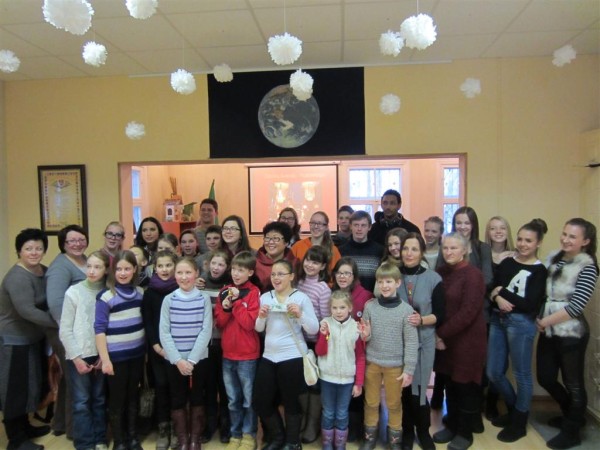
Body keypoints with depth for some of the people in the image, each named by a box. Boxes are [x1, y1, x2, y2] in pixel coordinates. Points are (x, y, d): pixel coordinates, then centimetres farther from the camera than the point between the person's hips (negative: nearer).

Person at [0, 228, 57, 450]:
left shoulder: (43, 271, 2)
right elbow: (27, 311, -31)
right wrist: (58, 322, -28)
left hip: (34, 338, 8)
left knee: (29, 385, 20)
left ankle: (25, 427, 36)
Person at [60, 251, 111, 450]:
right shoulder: (73, 292, -7)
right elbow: (65, 330, -6)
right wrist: (77, 357, -9)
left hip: (100, 355, 2)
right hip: (79, 355, -2)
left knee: (99, 400, 12)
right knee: (82, 402, 4)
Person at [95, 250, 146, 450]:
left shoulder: (140, 292, 3)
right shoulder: (106, 296, -12)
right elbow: (99, 329, -12)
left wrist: (146, 348, 10)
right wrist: (105, 359, -14)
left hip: (137, 354, 5)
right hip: (116, 356, -4)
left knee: (133, 396, 15)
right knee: (117, 399, 7)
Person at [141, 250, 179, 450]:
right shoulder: (150, 292, 2)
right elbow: (147, 322, 1)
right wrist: (157, 346, -7)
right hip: (157, 347, 1)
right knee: (161, 385, 3)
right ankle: (163, 429, 18)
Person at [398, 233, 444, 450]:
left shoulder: (433, 278, -5)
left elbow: (440, 315, -3)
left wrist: (422, 320, -19)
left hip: (423, 342, -1)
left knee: (418, 389, 4)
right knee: (403, 388, 9)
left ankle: (423, 431, 30)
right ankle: (407, 430, 31)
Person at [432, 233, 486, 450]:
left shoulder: (473, 274, -14)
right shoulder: (441, 272, 5)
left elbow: (468, 312, -19)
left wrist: (442, 334, -15)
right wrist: (438, 334, -5)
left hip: (467, 339, -5)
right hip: (445, 338, 5)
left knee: (466, 386, 8)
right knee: (450, 384, 15)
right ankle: (452, 426, 32)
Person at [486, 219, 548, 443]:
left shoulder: (539, 271, -5)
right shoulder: (506, 262, 9)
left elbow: (530, 304, -15)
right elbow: (490, 289, 3)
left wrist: (500, 291, -11)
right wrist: (498, 298, -18)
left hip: (521, 323, -5)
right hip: (497, 320, 6)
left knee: (521, 374, 8)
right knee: (493, 372, 12)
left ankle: (519, 423, 27)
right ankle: (513, 409, 38)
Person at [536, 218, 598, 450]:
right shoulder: (555, 259, 7)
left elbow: (576, 306, -18)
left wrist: (545, 321, -12)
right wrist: (541, 319, -1)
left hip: (571, 334, -7)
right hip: (549, 331, 7)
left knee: (573, 383, 8)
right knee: (545, 378, 14)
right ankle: (572, 416, 40)